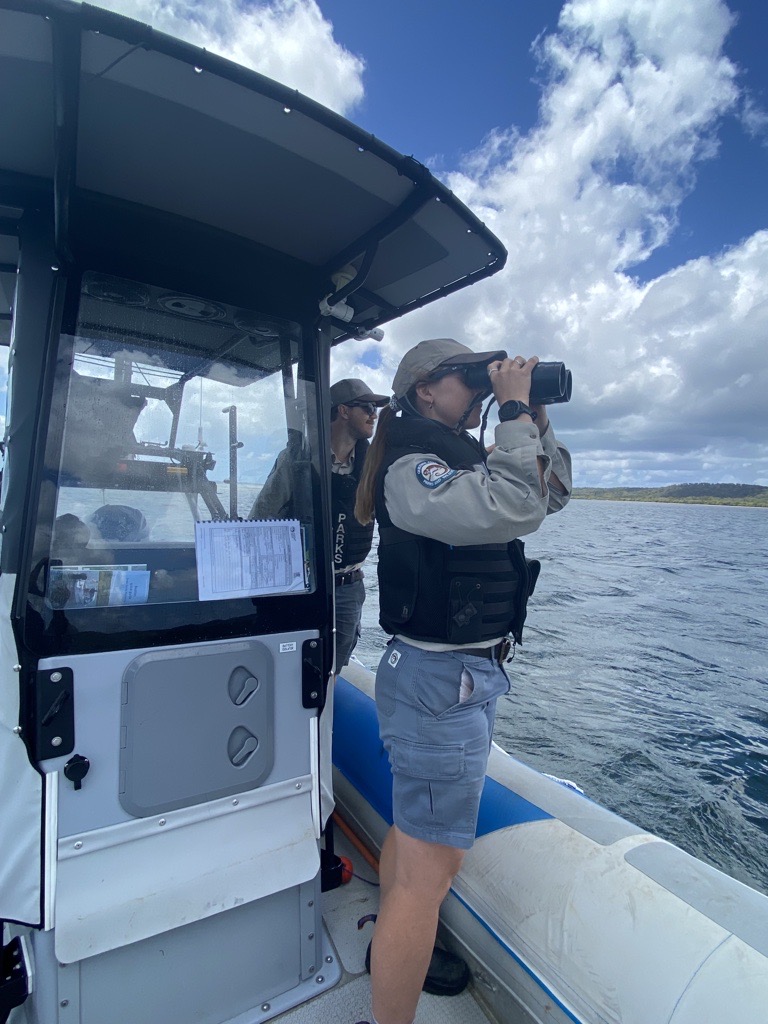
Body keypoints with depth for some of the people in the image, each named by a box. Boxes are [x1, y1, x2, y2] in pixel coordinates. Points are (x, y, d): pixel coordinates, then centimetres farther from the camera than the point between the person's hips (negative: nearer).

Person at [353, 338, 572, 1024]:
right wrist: (515, 411, -17)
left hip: (472, 672, 10)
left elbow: (553, 496, 16)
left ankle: (393, 947, 50)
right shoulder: (411, 462, -16)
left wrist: (537, 419, 6)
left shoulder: (468, 457, 12)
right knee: (433, 869, 0)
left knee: (414, 827, 27)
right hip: (440, 680, -10)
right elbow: (515, 510, -29)